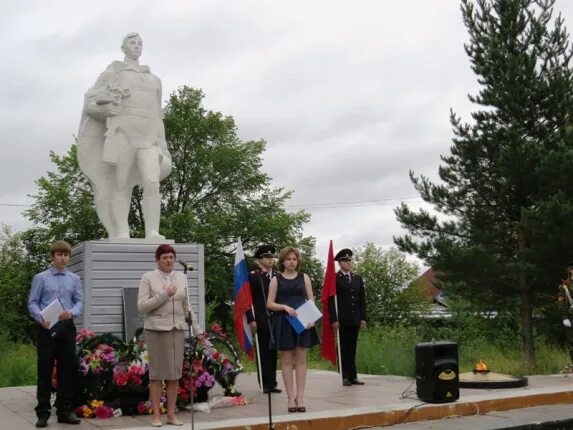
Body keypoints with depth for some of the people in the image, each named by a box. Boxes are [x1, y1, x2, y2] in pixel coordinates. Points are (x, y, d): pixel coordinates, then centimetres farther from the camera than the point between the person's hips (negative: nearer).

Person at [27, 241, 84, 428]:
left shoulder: (74, 279, 8)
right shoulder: (40, 278, 1)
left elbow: (80, 301, 5)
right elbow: (32, 303, -2)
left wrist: (71, 313, -16)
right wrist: (41, 318, -19)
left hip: (67, 328, 3)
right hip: (47, 329, -2)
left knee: (67, 370, 7)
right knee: (45, 371, 1)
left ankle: (65, 411, 16)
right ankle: (43, 412, 8)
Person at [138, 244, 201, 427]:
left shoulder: (181, 277, 11)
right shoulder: (148, 278, -2)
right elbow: (141, 307, -8)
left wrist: (196, 328, 9)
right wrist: (163, 296, -14)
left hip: (177, 329, 4)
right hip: (156, 329, -4)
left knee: (175, 373, 5)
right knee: (157, 373, 1)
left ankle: (171, 414, 14)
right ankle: (156, 415, 9)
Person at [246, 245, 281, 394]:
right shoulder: (253, 276, -1)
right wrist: (251, 320, -10)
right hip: (261, 321, -4)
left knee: (273, 353, 7)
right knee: (263, 353, 0)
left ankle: (272, 383, 14)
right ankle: (265, 384, 7)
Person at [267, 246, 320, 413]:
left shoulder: (304, 278, 9)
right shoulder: (276, 279, 5)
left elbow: (311, 301, 6)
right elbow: (269, 304, 1)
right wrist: (285, 307, -16)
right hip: (283, 322, -1)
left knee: (301, 360, 0)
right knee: (287, 360, 1)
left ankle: (300, 396, 3)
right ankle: (291, 397, 5)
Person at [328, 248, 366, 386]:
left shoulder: (357, 278, 14)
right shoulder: (335, 279, -3)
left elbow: (362, 299, 14)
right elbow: (331, 300, -6)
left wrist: (363, 318, 7)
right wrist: (334, 319, -12)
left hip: (355, 320, 5)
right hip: (342, 320, -5)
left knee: (352, 348, 6)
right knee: (344, 348, -1)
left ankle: (352, 376, 9)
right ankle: (346, 376, 2)